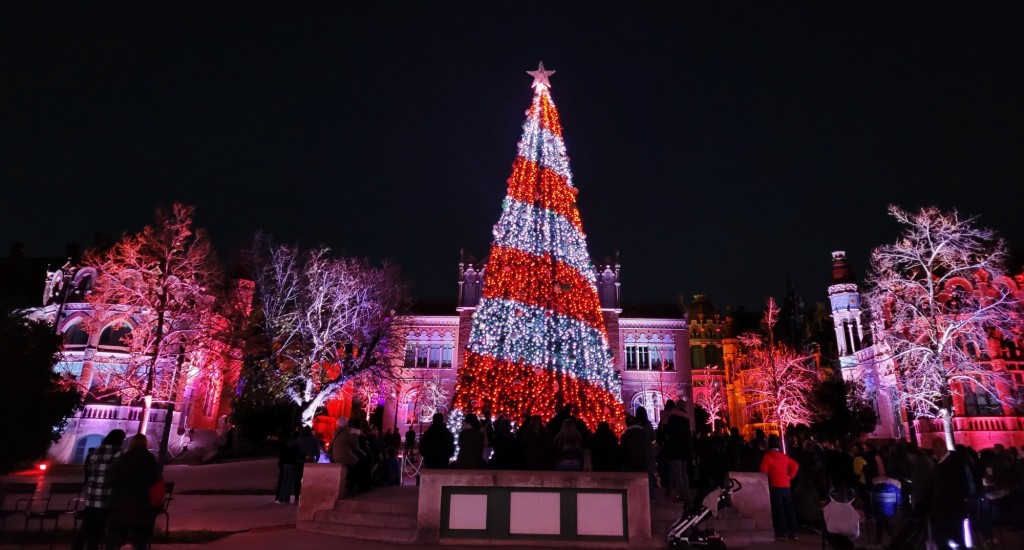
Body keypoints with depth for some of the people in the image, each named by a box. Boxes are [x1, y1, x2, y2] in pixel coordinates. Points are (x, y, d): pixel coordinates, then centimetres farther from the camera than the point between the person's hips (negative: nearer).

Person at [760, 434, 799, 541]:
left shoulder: (767, 456, -6)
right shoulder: (784, 456, 11)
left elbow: (763, 471, -11)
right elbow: (795, 465, 15)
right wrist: (790, 476, 13)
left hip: (775, 486, -5)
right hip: (786, 486, 5)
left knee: (778, 510, -2)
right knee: (789, 509, 10)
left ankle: (781, 532, -4)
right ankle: (792, 532, 11)